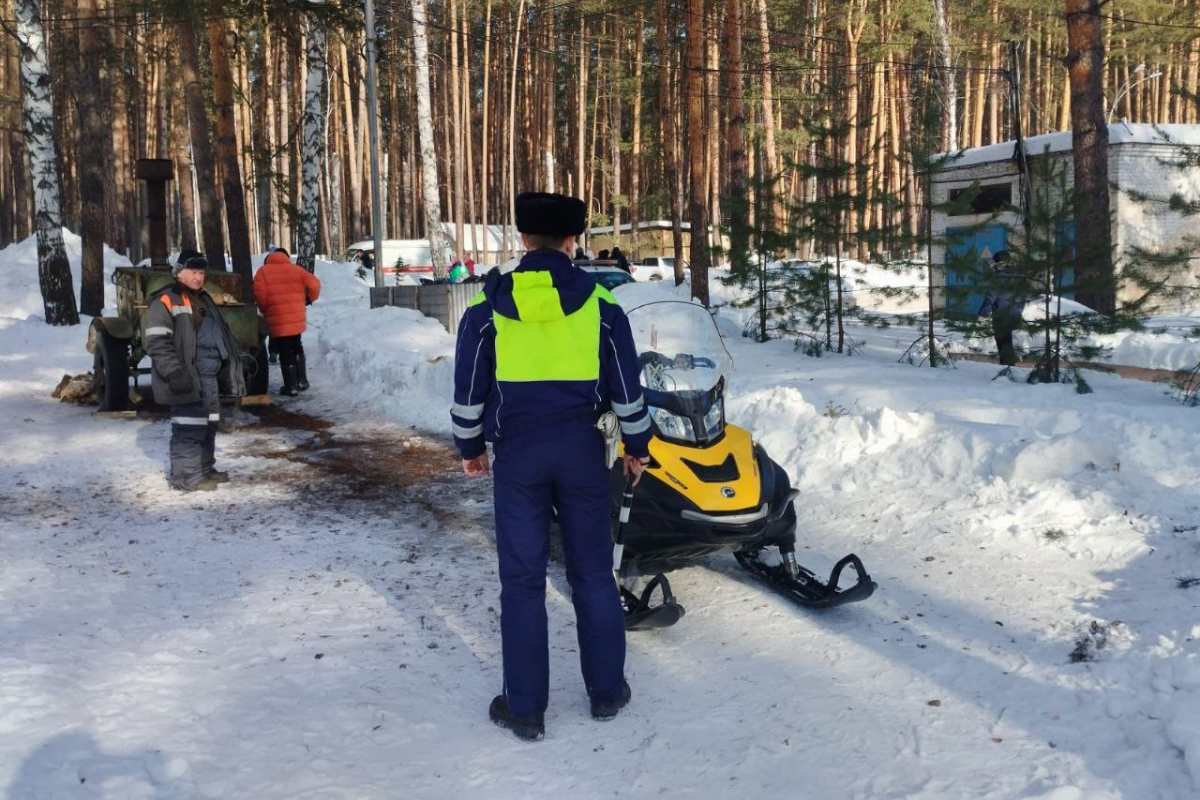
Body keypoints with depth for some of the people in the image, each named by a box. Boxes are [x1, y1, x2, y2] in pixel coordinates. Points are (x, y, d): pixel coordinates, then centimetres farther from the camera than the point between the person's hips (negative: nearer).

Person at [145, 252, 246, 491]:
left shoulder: (204, 300, 20)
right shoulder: (165, 301, -9)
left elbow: (221, 335, 28)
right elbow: (158, 343, -17)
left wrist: (229, 369, 24)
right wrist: (174, 373, -24)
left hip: (209, 376, 9)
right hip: (187, 379, -9)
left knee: (209, 424, 15)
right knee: (190, 427, -10)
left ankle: (205, 469, 26)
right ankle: (186, 476, -5)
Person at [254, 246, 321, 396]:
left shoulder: (263, 271, 0)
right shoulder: (295, 269, 6)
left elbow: (260, 295, -11)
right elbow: (314, 284, -3)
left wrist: (266, 310, 6)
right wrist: (309, 299, 15)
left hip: (277, 320, -3)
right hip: (296, 318, 3)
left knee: (285, 353, 5)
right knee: (297, 349, 22)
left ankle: (291, 386, 6)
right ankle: (301, 381, 22)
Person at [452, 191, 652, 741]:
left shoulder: (488, 305, -3)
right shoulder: (599, 303, -2)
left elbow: (469, 387, 1)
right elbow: (626, 385, 2)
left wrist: (469, 446, 15)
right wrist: (637, 444, 14)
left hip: (517, 451, -1)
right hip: (581, 448, 1)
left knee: (522, 578, 6)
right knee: (593, 571, 12)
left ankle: (525, 707, 13)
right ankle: (606, 691, 23)